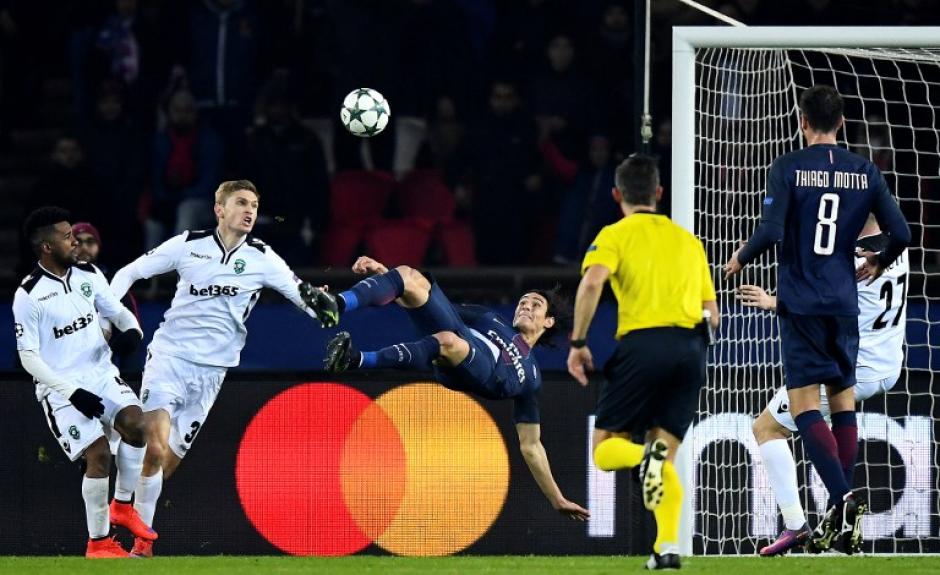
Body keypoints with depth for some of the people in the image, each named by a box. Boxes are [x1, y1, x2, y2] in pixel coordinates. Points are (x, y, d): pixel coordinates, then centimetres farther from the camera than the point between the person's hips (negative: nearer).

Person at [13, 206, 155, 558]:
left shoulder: (88, 276, 4)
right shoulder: (28, 296, -12)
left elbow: (116, 310, 16)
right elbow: (28, 357, -12)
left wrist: (131, 329, -9)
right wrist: (73, 393, -19)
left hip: (100, 373, 5)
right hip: (61, 388, -5)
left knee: (135, 423, -21)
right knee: (99, 454, -17)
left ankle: (122, 506, 0)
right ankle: (98, 543, -1)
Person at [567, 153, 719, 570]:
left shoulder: (616, 235, 8)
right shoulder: (688, 240, 23)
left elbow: (592, 282, -12)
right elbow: (711, 313, 20)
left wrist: (578, 342, -7)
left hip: (643, 342, -4)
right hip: (692, 345, 4)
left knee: (605, 449, 5)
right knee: (666, 460, 10)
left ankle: (646, 456, -30)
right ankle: (668, 547, -11)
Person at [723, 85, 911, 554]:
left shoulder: (786, 168, -6)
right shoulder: (865, 172, 5)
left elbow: (770, 231, -15)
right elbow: (899, 233, 3)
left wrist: (740, 259, 5)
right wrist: (878, 263, 24)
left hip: (801, 303, -4)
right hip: (844, 303, 4)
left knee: (803, 405, -4)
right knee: (843, 399, 11)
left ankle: (842, 497, -23)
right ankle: (845, 520, 9)